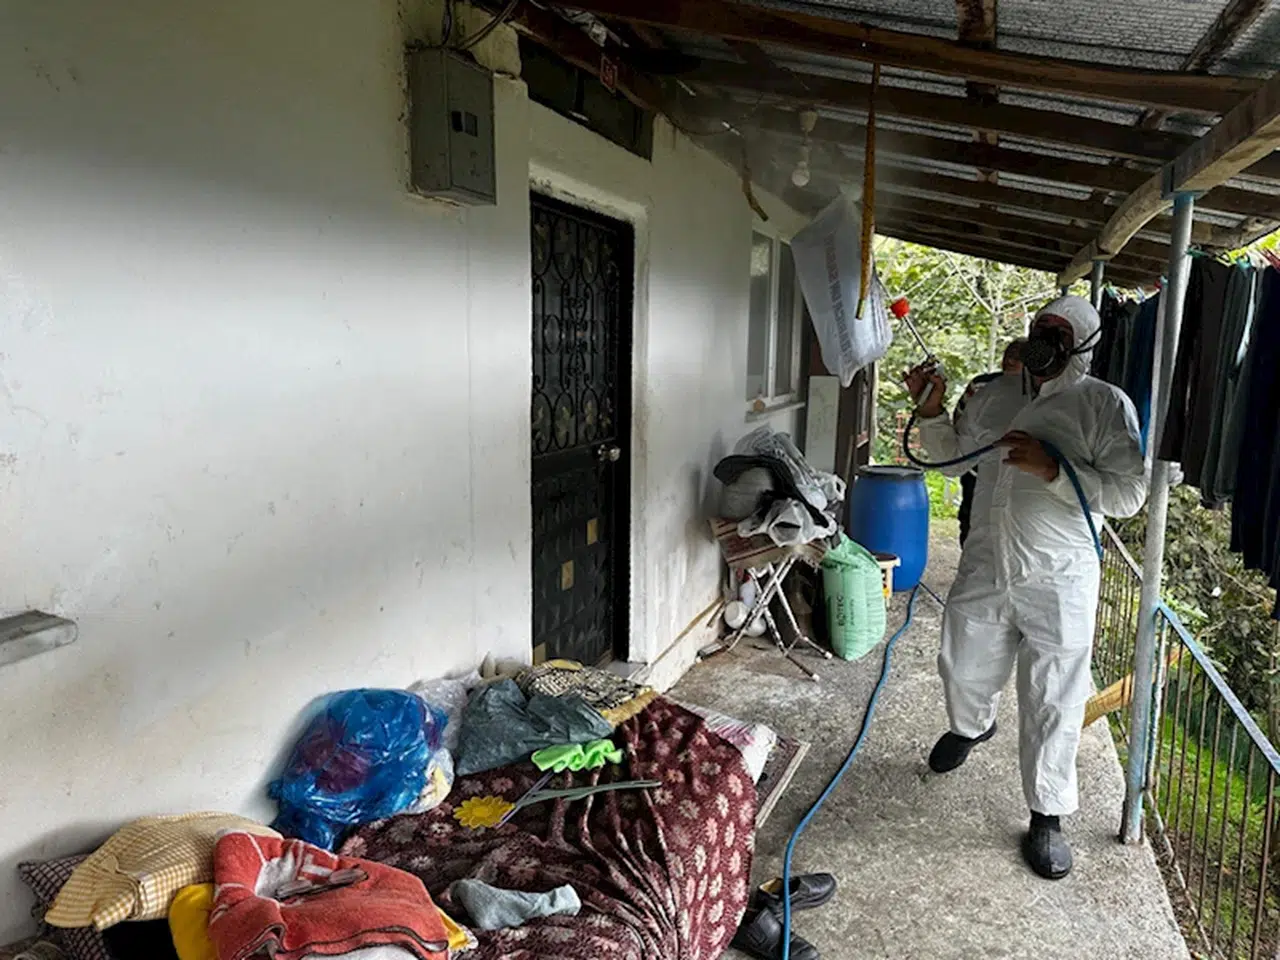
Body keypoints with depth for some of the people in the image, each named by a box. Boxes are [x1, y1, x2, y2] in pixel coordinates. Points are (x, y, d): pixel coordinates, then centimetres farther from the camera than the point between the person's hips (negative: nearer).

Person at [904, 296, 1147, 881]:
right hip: (984, 569, 4)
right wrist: (932, 412, 2)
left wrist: (1052, 469, -23)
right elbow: (952, 456, 19)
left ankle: (1047, 818, 22)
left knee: (1052, 705, 4)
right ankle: (970, 727, 54)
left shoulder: (1105, 404, -7)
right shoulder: (994, 394, 7)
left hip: (1058, 581, -4)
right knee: (964, 672, 20)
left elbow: (1128, 494, -12)